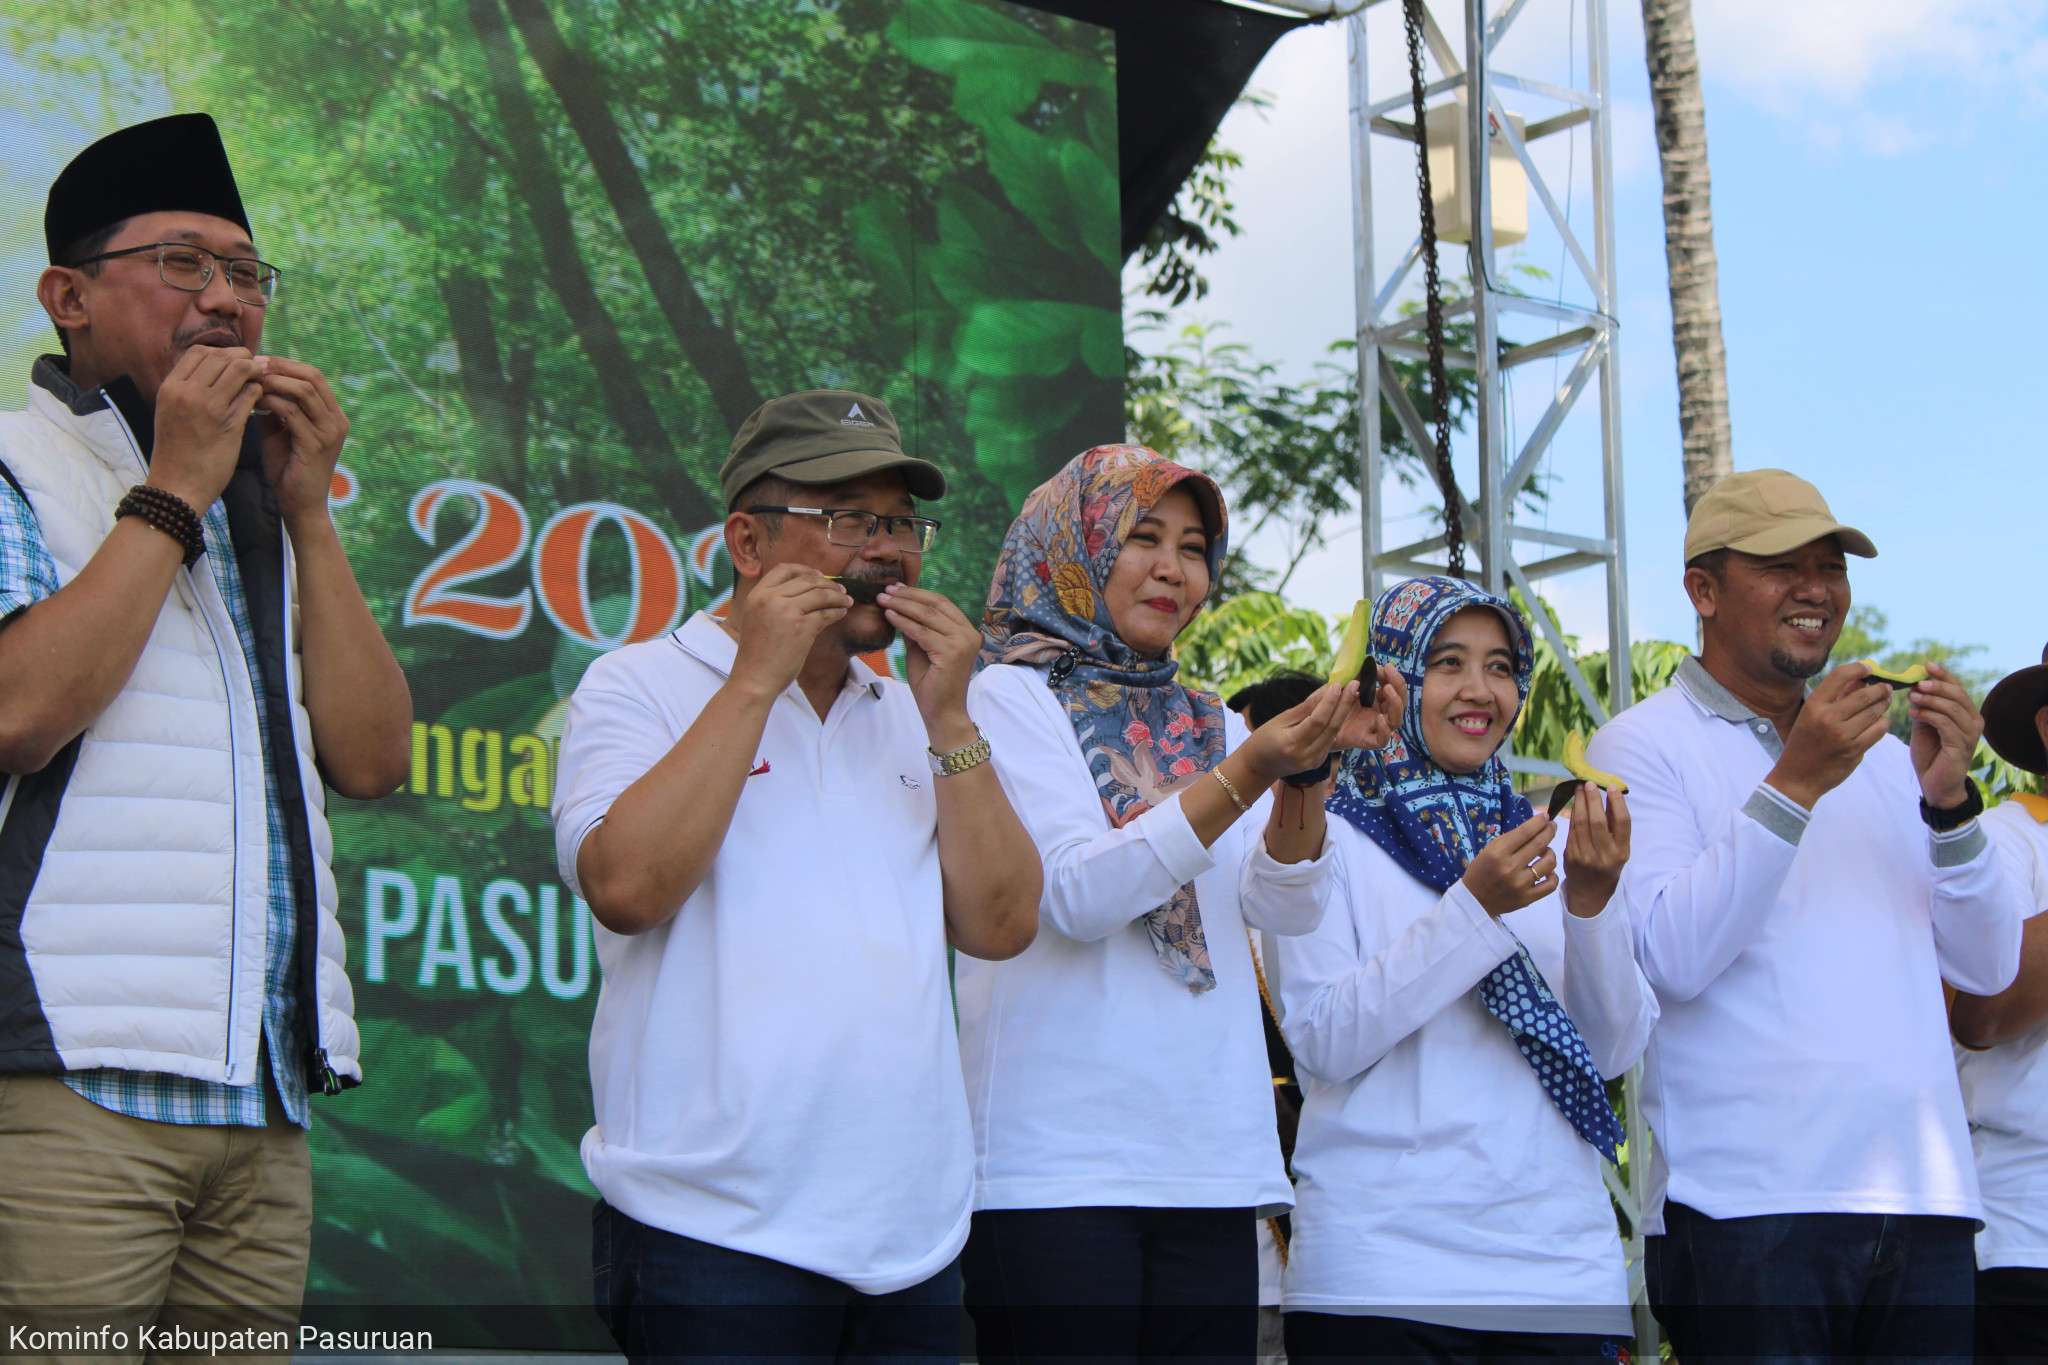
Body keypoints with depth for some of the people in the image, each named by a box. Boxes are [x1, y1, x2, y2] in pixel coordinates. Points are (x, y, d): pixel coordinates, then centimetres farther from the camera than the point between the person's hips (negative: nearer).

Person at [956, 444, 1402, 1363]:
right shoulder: (1010, 696, 2)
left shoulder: (1211, 726, 17)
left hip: (1213, 1166, 5)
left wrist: (1308, 769, -15)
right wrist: (1248, 773, -21)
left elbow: (1289, 906, 4)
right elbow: (1073, 894, -13)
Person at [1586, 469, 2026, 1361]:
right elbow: (1669, 958, -13)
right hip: (1746, 1210, -5)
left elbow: (1988, 970, 11)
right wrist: (1793, 785, -16)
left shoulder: (1883, 756, 18)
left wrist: (1949, 800, -3)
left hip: (1926, 1200, 5)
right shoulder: (1644, 746, 1)